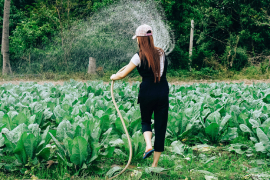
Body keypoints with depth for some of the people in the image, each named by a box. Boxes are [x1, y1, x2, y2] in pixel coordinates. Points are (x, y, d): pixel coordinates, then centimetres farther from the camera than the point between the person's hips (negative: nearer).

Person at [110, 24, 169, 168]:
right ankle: (155, 164, 12)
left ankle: (149, 146, -3)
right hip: (163, 93, 3)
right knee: (160, 125, 8)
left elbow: (122, 75, -3)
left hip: (147, 94, -3)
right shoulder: (161, 53, 5)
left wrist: (113, 77, 18)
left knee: (145, 120, 23)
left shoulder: (139, 57, -8)